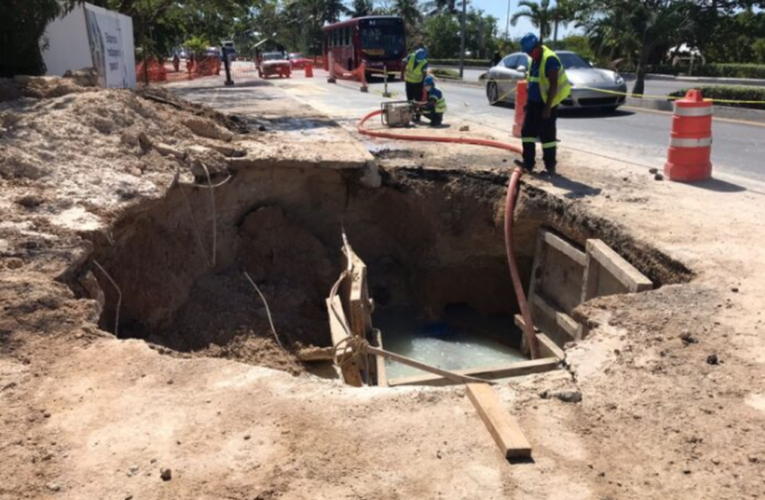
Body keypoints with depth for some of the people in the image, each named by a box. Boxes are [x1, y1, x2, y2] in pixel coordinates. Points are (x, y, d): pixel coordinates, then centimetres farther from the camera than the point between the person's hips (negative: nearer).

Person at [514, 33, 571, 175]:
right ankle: (528, 162, 10)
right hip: (533, 102, 9)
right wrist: (528, 101, 18)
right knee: (527, 131, 6)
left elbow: (554, 85, -21)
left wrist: (548, 107, -23)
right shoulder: (533, 60, 11)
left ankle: (550, 166, 5)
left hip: (545, 103, -9)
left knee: (547, 135, -3)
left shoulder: (549, 59, -17)